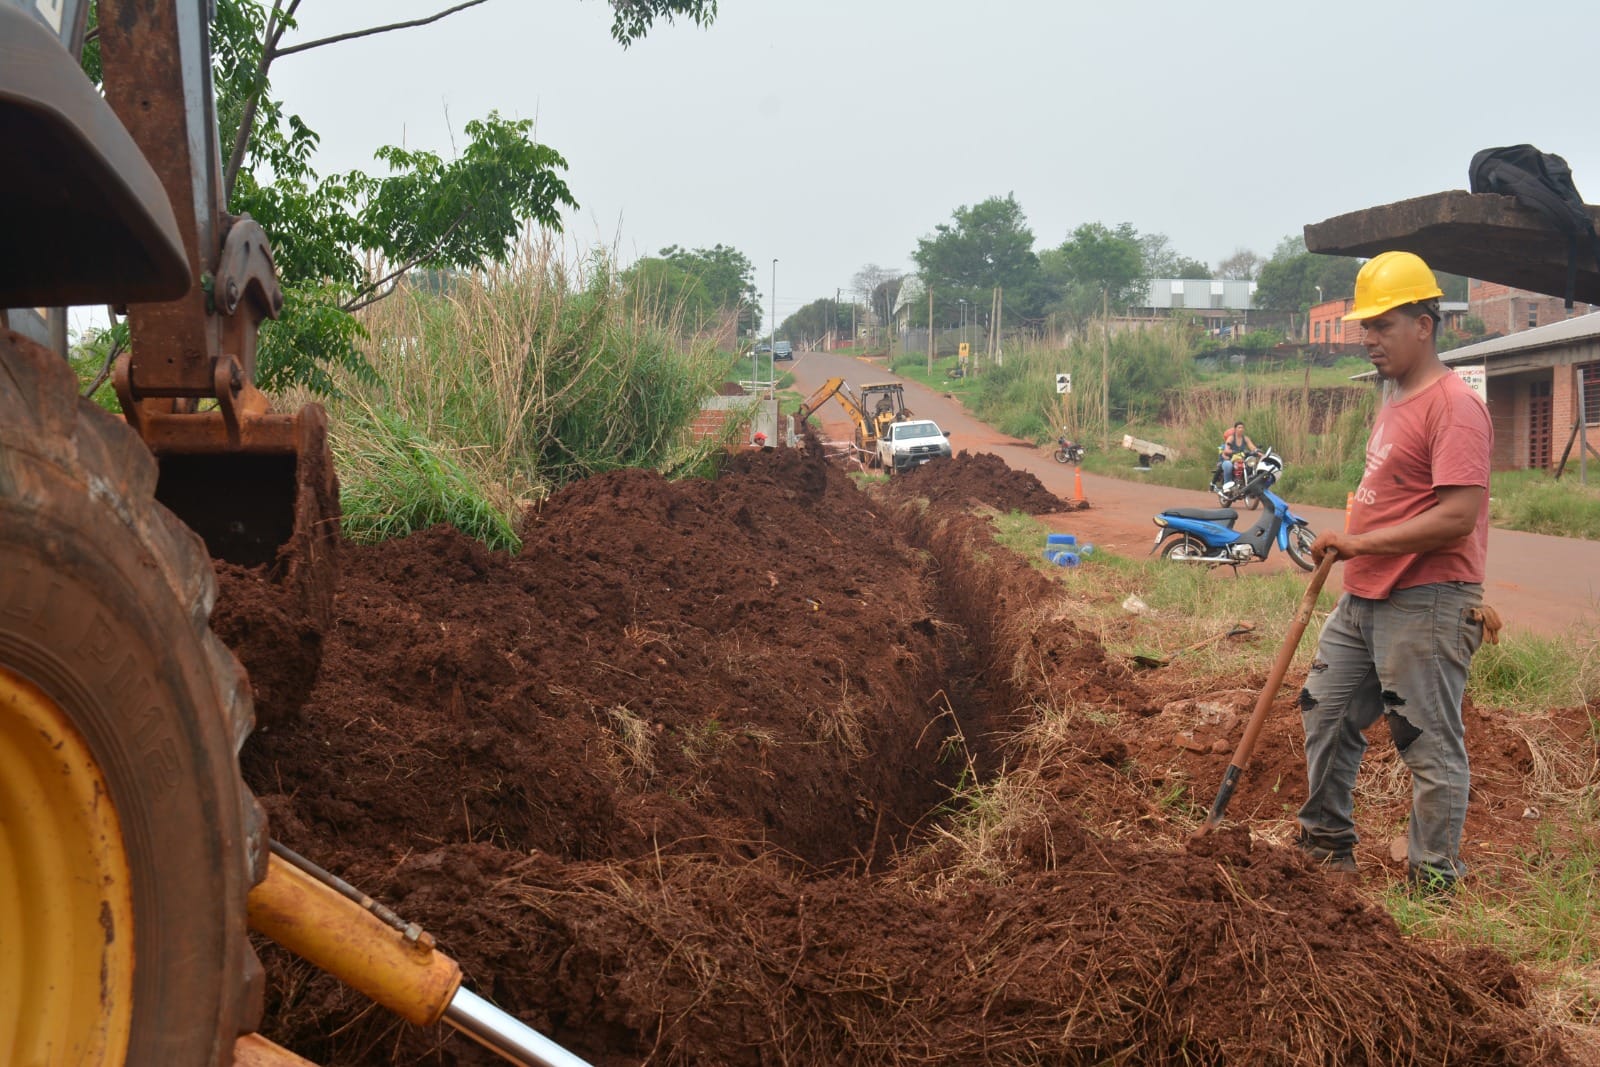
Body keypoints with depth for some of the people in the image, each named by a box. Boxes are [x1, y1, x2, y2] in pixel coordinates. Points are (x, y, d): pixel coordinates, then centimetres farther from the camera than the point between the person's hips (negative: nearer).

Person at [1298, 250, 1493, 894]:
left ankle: (1433, 884, 11)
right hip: (1363, 600, 11)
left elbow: (1458, 515, -25)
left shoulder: (1453, 406, -17)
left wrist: (1361, 542, -22)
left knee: (1431, 746, -1)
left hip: (1424, 605, -10)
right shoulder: (1392, 400, 14)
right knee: (1326, 714, 19)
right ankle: (1327, 844, 35)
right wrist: (1347, 550, 13)